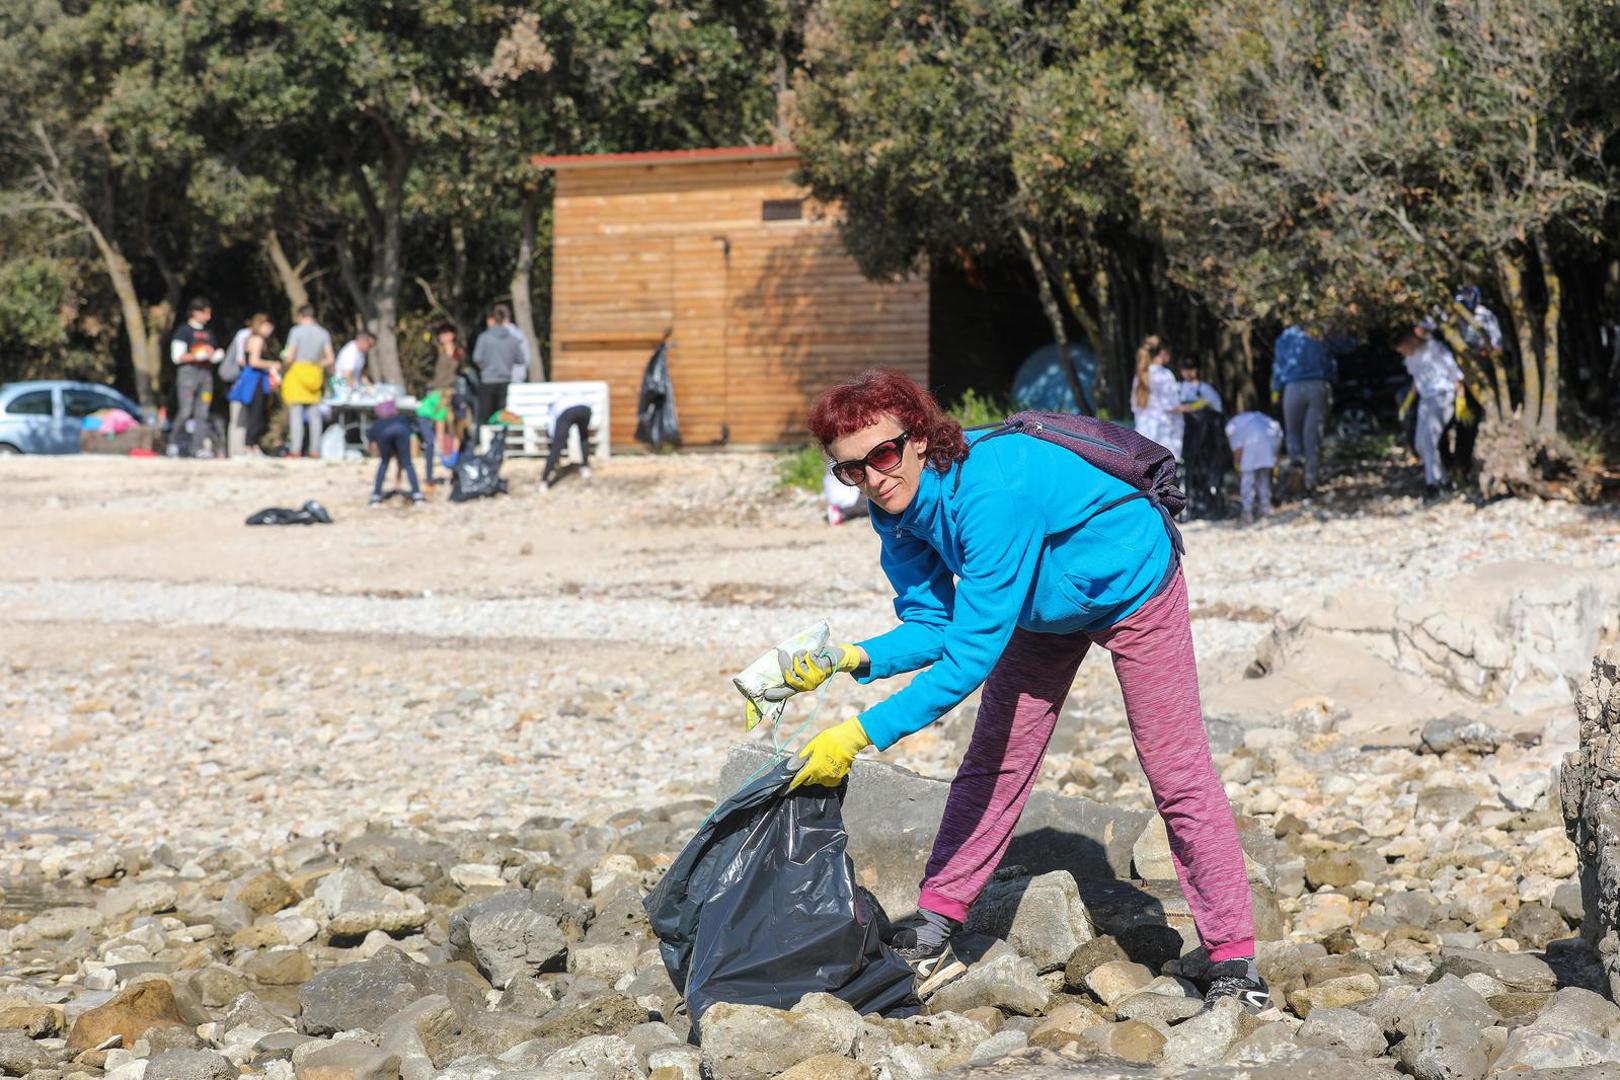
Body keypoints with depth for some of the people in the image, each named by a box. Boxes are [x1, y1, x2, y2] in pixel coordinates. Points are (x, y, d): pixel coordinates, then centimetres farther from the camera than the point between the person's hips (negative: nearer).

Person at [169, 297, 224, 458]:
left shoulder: (208, 333, 19)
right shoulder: (184, 331, -1)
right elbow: (177, 357, -7)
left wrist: (217, 355, 1)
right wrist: (197, 356, -17)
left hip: (206, 373, 6)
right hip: (188, 372, -6)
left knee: (203, 413, -1)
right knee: (185, 412, -12)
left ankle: (198, 447, -3)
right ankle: (176, 444, 0)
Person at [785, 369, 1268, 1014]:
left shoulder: (992, 493, -41)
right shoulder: (898, 504, -17)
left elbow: (971, 652, -41)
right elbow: (932, 626, -12)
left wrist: (863, 734, -43)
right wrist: (854, 659, -32)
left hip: (1130, 588, -7)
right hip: (1043, 608, 7)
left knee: (1178, 774, -7)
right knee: (993, 762, 6)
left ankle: (1235, 963, -1)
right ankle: (932, 933, 11)